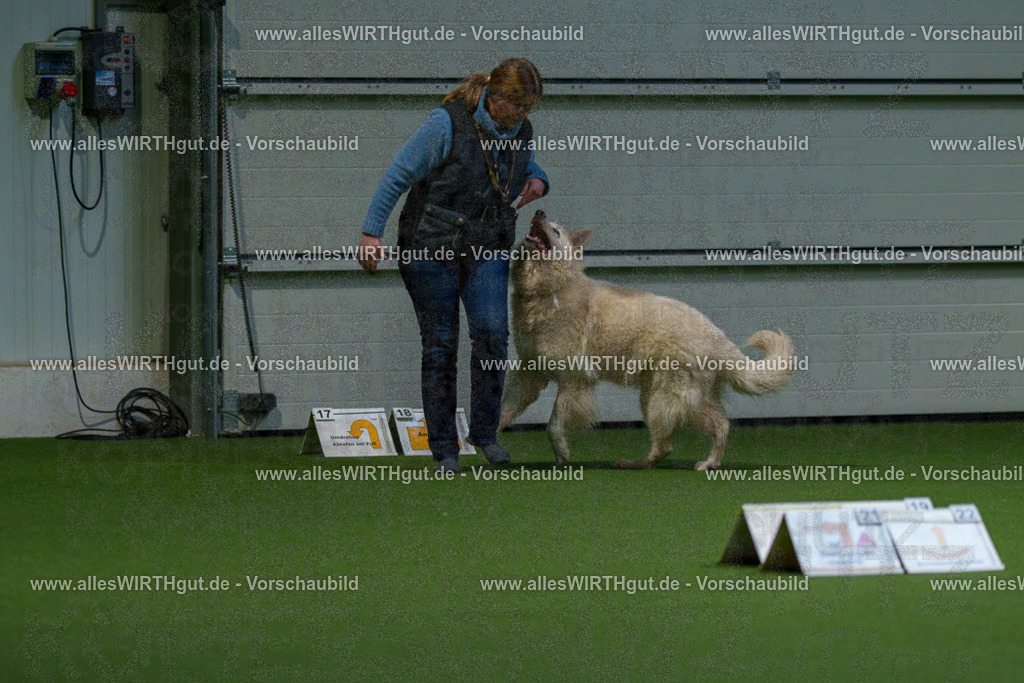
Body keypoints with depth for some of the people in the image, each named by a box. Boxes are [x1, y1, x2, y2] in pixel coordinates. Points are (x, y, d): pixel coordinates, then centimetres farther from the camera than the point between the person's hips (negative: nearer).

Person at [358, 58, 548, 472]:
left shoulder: (520, 130, 2)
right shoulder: (448, 124, -16)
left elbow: (527, 164, 26)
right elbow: (398, 176, -12)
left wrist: (537, 182, 2)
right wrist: (371, 232, -15)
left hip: (486, 250, 4)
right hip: (431, 247, -4)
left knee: (492, 333, -15)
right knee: (440, 345, -1)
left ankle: (485, 432, 0)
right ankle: (443, 448, 8)